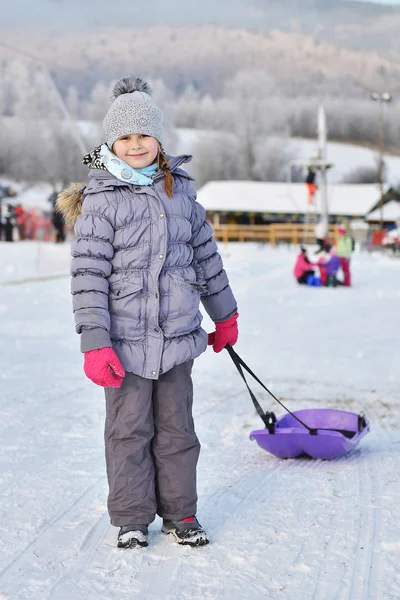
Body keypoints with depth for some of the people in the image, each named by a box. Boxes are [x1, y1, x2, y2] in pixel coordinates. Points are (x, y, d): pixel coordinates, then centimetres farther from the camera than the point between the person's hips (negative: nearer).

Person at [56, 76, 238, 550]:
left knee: (176, 428, 11)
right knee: (129, 429, 5)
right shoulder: (100, 199, -6)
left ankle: (180, 514, 25)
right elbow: (88, 273, -11)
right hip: (126, 338, -4)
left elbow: (205, 254, 18)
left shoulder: (180, 190, 9)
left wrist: (224, 315, 24)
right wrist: (94, 342, -17)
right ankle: (131, 518, 20)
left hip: (177, 333, 4)